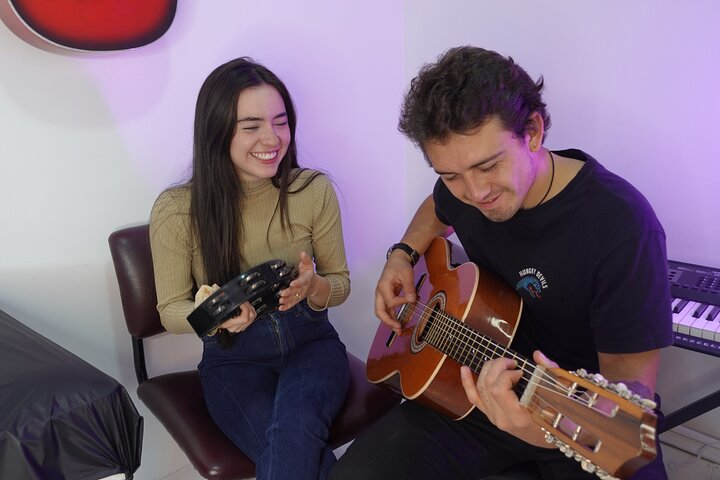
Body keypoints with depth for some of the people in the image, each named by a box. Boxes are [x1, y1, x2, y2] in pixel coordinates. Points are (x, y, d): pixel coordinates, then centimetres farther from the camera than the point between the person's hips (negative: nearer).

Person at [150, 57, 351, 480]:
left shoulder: (314, 190, -10)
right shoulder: (176, 209, -13)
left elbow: (341, 284, 2)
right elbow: (171, 311, -2)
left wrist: (313, 287, -22)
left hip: (310, 342, 1)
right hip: (232, 358, 0)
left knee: (294, 430, -30)